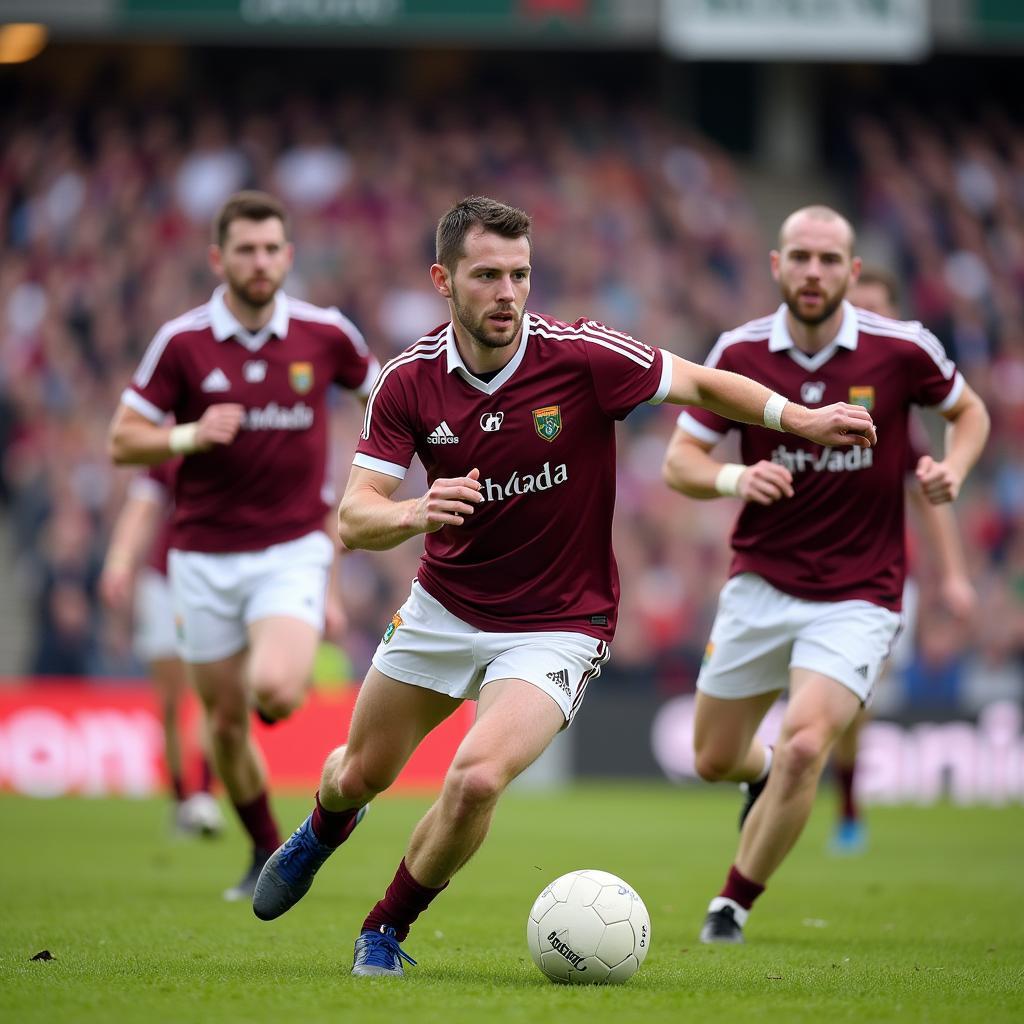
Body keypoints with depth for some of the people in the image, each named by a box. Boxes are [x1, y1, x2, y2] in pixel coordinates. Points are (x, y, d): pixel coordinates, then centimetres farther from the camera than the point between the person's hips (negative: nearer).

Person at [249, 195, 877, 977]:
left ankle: (389, 927, 2)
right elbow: (353, 520, -17)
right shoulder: (409, 382, -13)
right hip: (443, 610, 3)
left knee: (477, 779, -25)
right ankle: (323, 831, 58)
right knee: (361, 773, 18)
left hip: (555, 628, -3)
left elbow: (702, 384, -6)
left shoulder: (581, 356, -20)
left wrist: (798, 418, -22)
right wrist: (414, 513, -39)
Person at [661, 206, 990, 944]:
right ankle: (767, 774, 49)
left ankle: (734, 904, -2)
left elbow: (969, 411, 9)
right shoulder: (741, 352, -7)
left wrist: (953, 467, -11)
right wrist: (734, 479, -24)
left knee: (805, 746, -22)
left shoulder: (902, 349, -9)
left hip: (857, 598, -3)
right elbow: (679, 460, -2)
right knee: (715, 761, 11)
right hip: (760, 585, 3)